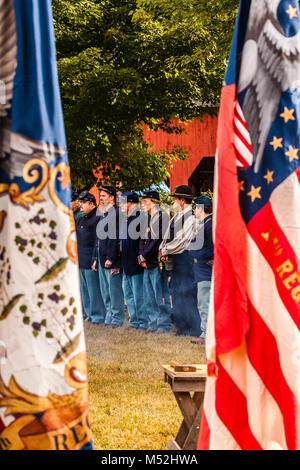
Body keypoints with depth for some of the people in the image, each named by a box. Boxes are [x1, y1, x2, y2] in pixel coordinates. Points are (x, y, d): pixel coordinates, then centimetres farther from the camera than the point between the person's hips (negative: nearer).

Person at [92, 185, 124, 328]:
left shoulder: (116, 213, -13)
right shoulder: (103, 214, 16)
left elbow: (115, 237, -17)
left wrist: (110, 259, -19)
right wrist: (95, 259, 17)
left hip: (112, 260, -9)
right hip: (102, 260, 9)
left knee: (114, 290, -4)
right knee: (105, 291, 13)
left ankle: (117, 319, 2)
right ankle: (109, 318, 21)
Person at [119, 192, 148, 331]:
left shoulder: (140, 218, -13)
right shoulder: (123, 220, 14)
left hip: (137, 264, -9)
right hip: (125, 266, 9)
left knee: (138, 295, -5)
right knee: (128, 294, 13)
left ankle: (143, 323, 1)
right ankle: (134, 321, 20)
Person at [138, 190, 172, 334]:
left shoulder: (162, 217, -10)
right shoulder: (147, 218, 16)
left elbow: (158, 240, -16)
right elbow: (144, 238, 15)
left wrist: (144, 256, -12)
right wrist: (141, 255, -1)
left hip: (157, 262, -8)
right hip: (147, 263, 8)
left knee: (160, 295, -4)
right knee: (149, 297, 11)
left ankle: (164, 325, 2)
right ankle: (153, 323, 18)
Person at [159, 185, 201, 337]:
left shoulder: (191, 216, -13)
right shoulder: (176, 217, 17)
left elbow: (183, 241, -18)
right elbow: (168, 236, 17)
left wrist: (165, 250, -11)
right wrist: (162, 249, -3)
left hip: (185, 258, -10)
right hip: (174, 259, 10)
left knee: (187, 293, -8)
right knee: (176, 293, 12)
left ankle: (194, 329, -4)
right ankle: (181, 327, 19)